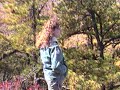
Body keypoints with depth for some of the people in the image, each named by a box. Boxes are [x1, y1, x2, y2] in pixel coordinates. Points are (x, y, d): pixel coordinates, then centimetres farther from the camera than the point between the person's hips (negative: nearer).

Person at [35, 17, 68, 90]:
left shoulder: (44, 45, 6)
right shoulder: (54, 46, -23)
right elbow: (56, 67, -27)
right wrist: (65, 69, -8)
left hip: (48, 76, 10)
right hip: (55, 78, -10)